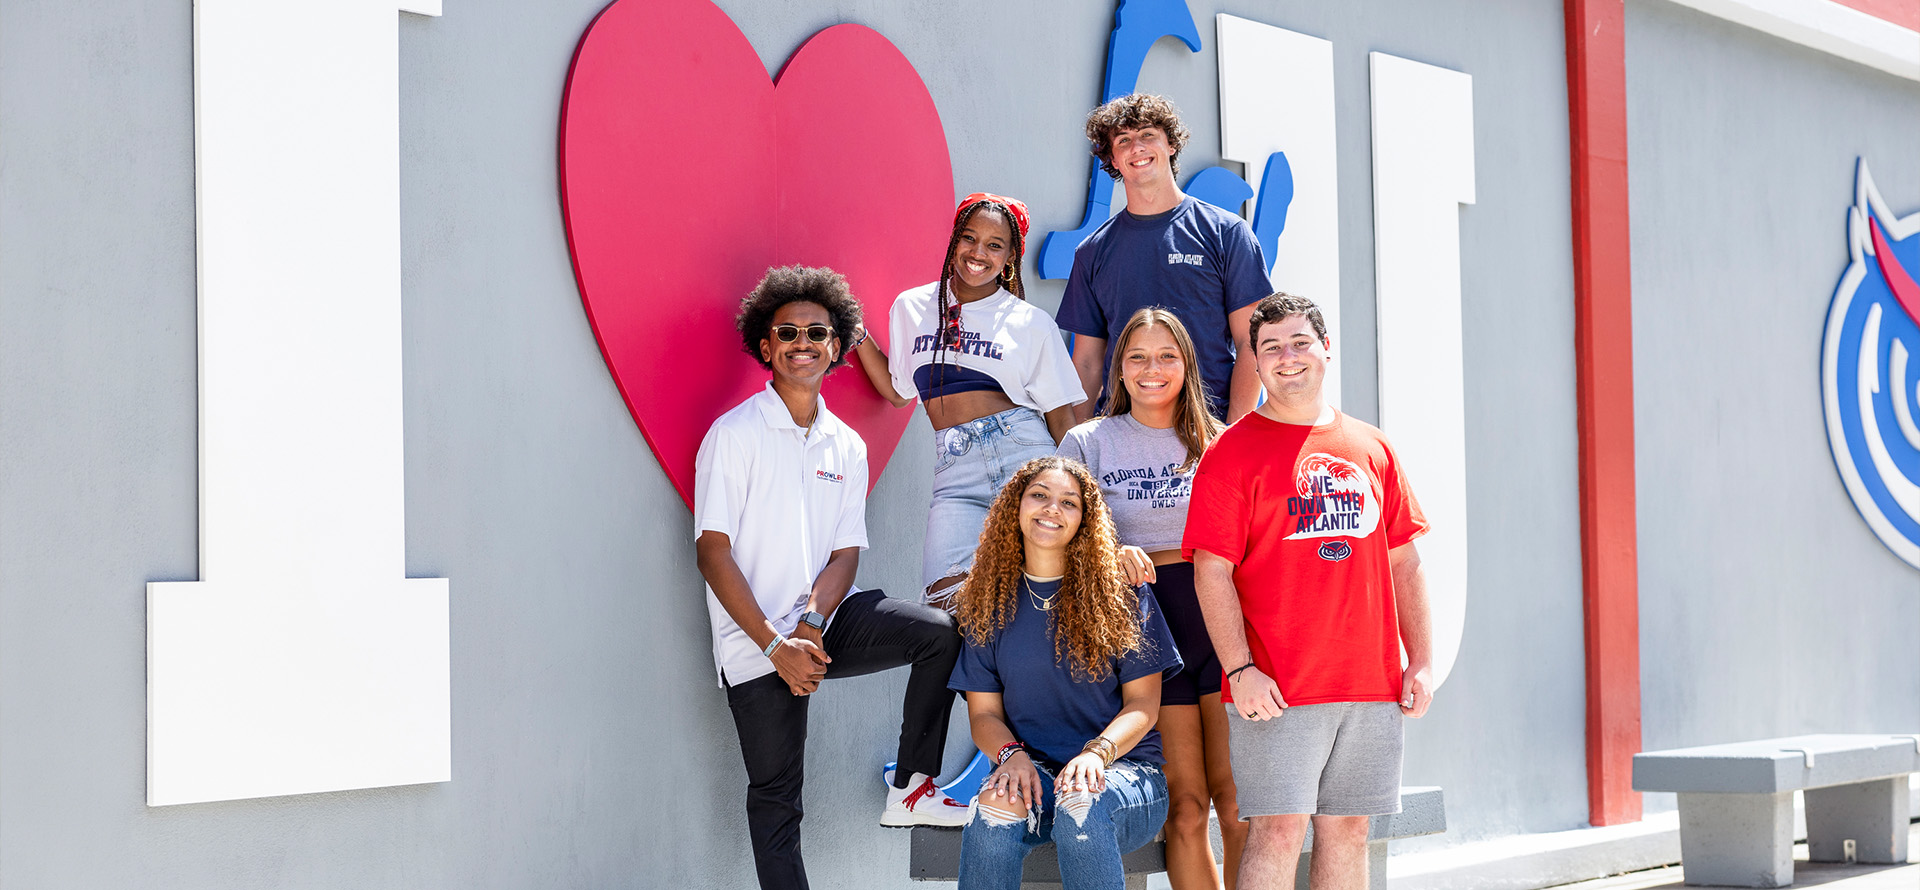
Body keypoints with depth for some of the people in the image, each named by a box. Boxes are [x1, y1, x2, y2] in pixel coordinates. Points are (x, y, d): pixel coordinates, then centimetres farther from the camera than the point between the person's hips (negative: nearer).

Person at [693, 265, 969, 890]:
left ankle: (910, 789, -4)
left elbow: (846, 553, 6)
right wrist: (776, 645, -18)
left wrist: (812, 624, -15)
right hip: (756, 643, -4)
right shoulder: (734, 435, -7)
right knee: (776, 797, -4)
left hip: (824, 621, 4)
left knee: (939, 633, -14)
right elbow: (714, 553, -11)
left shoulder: (846, 446, 8)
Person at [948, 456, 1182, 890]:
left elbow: (1144, 703, 0)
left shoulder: (1120, 590, 2)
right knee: (996, 803, -34)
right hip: (1035, 770, 2)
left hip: (1124, 769, -2)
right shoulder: (989, 599, 9)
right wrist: (1012, 754, -14)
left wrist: (1097, 752, -19)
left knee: (1080, 803, -37)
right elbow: (984, 711, 8)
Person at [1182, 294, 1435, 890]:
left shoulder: (1372, 449, 13)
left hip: (1371, 684, 5)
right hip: (1276, 688, -4)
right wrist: (1239, 669, -16)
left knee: (1348, 829, 8)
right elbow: (1212, 571, -7)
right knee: (1278, 829, -8)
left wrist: (1421, 661, 8)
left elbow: (1404, 562, 16)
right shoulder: (1233, 452, -1)